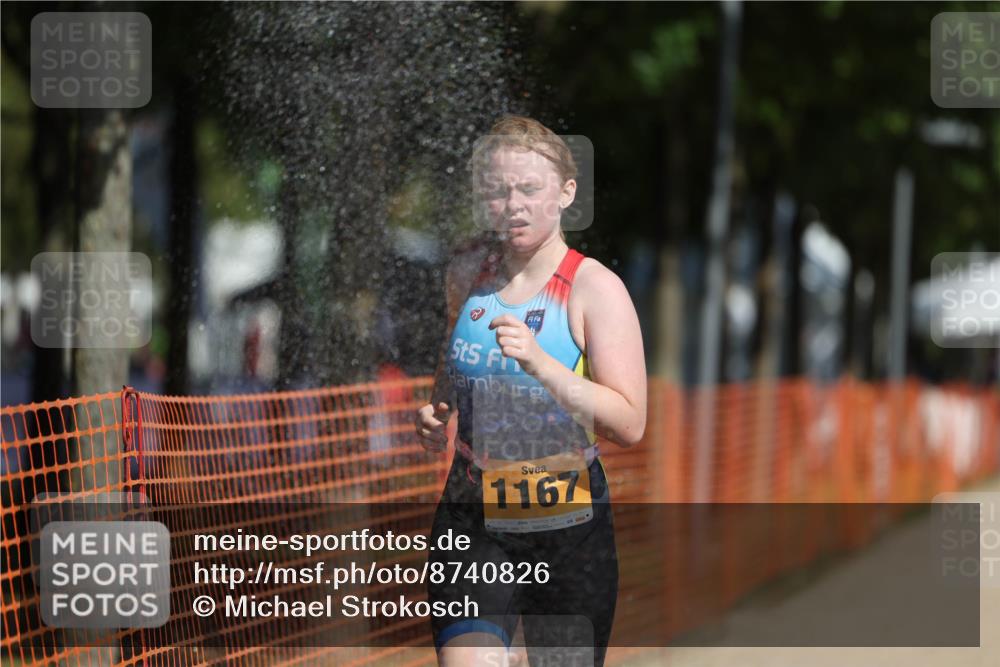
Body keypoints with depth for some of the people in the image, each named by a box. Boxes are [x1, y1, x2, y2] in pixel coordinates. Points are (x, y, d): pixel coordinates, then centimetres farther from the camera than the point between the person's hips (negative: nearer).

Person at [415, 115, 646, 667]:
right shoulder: (467, 272, 5)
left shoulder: (595, 287, -9)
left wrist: (539, 363, -29)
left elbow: (629, 424, -18)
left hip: (569, 529, -2)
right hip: (472, 523, 2)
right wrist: (434, 413, 5)